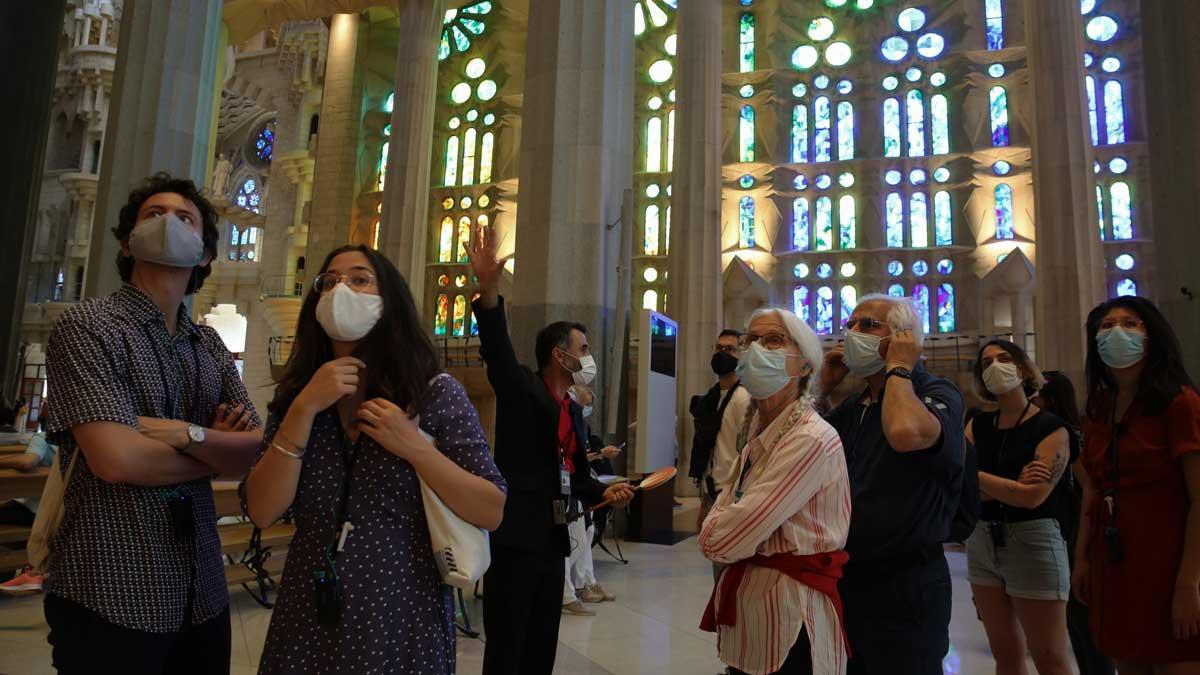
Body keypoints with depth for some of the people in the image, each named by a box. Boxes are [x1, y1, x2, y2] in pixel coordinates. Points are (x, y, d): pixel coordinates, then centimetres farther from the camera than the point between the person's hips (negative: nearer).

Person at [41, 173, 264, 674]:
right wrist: (218, 451, -6)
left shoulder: (211, 345, 10)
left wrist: (188, 433, -16)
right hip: (110, 600, -5)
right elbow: (117, 458, -21)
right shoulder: (86, 326, -8)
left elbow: (258, 450, 0)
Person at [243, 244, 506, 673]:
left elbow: (492, 513, -11)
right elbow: (262, 512, -8)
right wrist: (304, 409, -17)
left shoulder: (436, 393, -9)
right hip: (308, 618, 3)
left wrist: (415, 448, -22)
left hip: (402, 618, -3)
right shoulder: (294, 396, 2)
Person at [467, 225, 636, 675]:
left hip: (553, 538, 8)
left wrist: (604, 491, 3)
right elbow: (498, 348, -25)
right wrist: (489, 289, -40)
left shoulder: (574, 412, 15)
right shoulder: (522, 388, -6)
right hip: (516, 537, -8)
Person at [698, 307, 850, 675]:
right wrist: (717, 526, -8)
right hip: (743, 608, 8)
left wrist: (711, 531, -3)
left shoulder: (811, 438, -22)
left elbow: (720, 540, -23)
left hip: (788, 626, -8)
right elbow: (726, 505, 12)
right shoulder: (754, 429, 6)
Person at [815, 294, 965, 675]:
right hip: (846, 578, 7)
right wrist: (823, 386, 6)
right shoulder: (852, 407, 11)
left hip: (905, 586, -7)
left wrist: (898, 369, -18)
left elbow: (907, 434, -35)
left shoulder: (938, 395, -12)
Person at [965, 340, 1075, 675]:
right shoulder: (978, 425, 7)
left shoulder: (1052, 428, -6)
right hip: (982, 542, 5)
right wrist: (1011, 488, -17)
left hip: (1033, 543, -5)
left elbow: (1033, 496, -17)